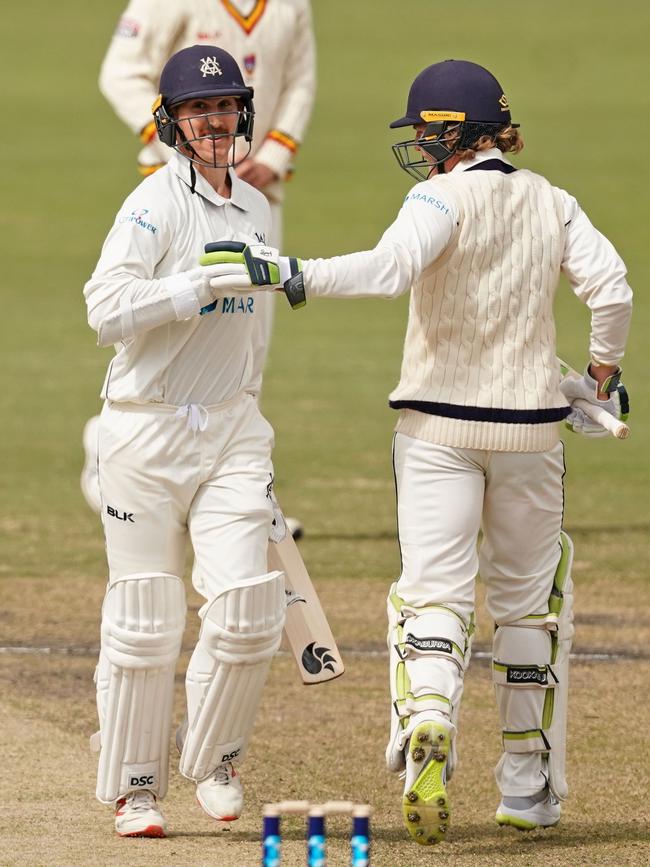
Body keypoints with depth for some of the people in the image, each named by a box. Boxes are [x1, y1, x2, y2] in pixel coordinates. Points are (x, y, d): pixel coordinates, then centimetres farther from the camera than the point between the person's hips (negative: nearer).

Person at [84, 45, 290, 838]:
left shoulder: (255, 209, 11)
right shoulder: (155, 205, -11)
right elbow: (107, 310, -24)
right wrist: (205, 281, -31)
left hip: (230, 425, 5)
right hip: (147, 429, -5)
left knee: (247, 604, -8)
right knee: (144, 616, 0)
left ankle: (211, 757, 14)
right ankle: (132, 788, 13)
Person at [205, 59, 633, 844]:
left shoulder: (445, 197, -9)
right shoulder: (552, 204, 6)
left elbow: (391, 266, -28)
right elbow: (612, 290, -2)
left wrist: (294, 276, -34)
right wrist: (602, 377, 13)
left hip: (438, 423, -4)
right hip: (530, 426, 4)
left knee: (434, 593, -6)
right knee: (527, 598, 16)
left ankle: (427, 729, -35)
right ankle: (527, 784, 19)